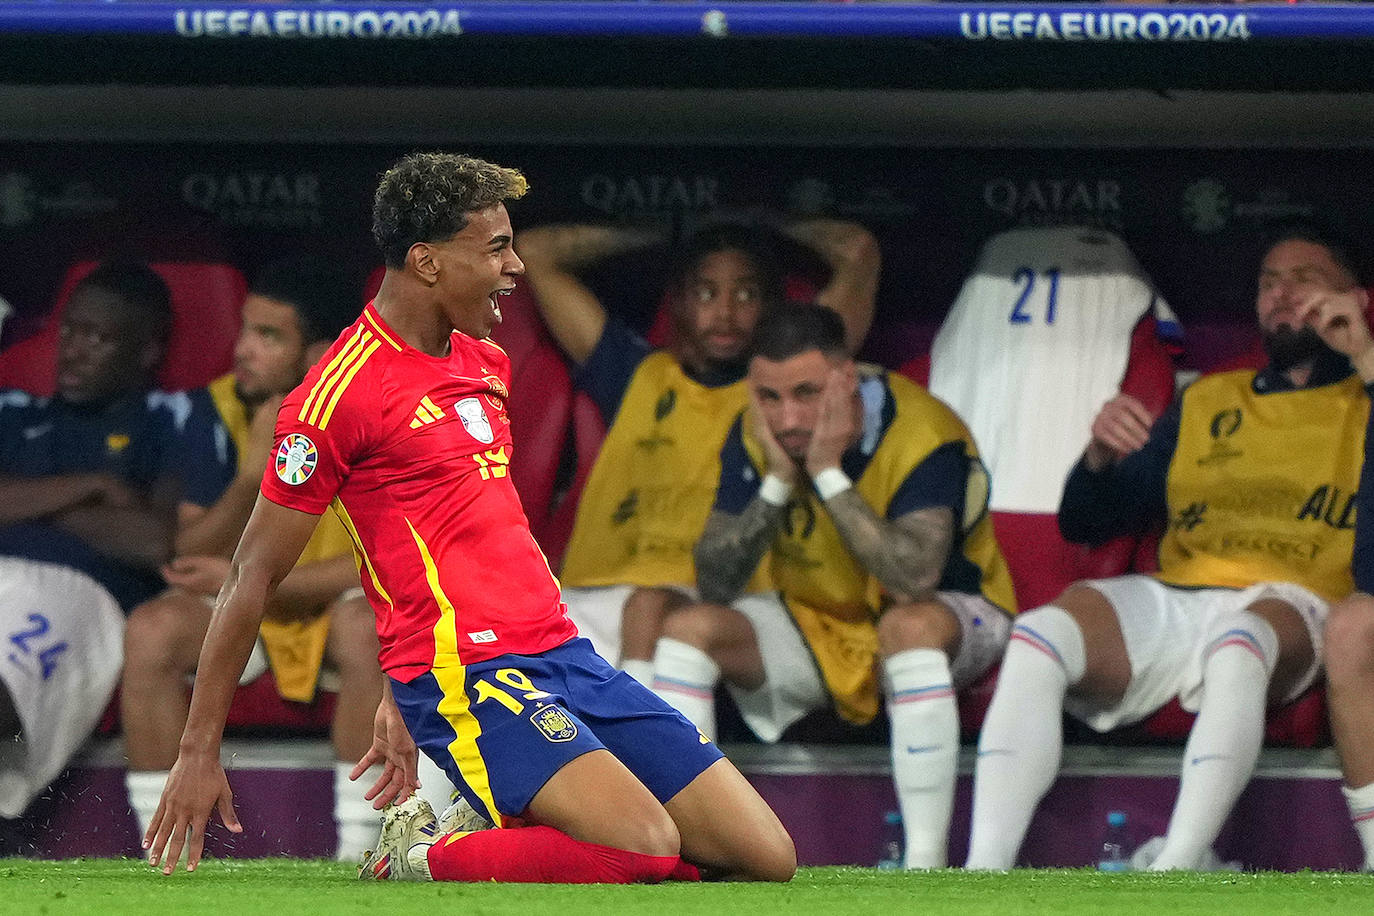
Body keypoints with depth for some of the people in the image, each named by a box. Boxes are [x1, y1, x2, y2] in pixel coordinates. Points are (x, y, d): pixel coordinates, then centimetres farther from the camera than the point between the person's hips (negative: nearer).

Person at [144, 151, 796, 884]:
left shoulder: (488, 363, 16)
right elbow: (253, 575, -5)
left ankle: (499, 834, 11)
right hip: (465, 677, -8)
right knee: (647, 847, -28)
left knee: (767, 858, -2)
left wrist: (400, 699, 25)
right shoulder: (343, 390, -9)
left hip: (567, 658, 8)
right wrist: (199, 752, -6)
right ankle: (417, 857, -6)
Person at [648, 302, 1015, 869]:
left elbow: (915, 579, -41)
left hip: (951, 619, -5)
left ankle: (926, 866, -39)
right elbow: (714, 585, -14)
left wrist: (828, 474, -37)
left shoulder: (922, 433, -27)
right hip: (814, 626, 5)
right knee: (688, 627, -15)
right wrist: (777, 483, -26)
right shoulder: (754, 435, -12)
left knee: (909, 624, -39)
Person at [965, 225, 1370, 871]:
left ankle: (1175, 874, -51)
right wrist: (1101, 457, 3)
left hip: (1287, 606, -4)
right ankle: (984, 874, -38)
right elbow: (1084, 523, 27)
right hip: (1171, 599, 4)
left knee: (1238, 648, -40)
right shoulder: (1205, 402, 30)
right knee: (1038, 635, -27)